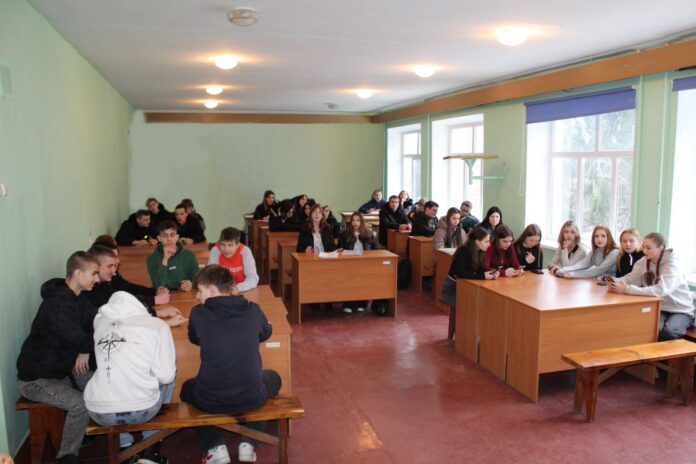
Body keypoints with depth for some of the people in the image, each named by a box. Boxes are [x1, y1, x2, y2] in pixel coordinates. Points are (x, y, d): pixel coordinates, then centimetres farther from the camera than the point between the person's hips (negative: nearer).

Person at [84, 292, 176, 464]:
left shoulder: (102, 323, 11)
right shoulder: (157, 325, 1)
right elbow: (165, 375, -3)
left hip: (98, 413, 3)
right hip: (141, 410, -3)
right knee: (167, 379, 27)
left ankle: (125, 448, 24)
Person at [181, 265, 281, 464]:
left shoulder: (198, 313, -7)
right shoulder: (253, 310, -3)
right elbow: (266, 333, 19)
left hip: (210, 401, 0)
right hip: (251, 398, 1)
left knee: (188, 387, 35)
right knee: (272, 377, 35)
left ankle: (216, 448, 20)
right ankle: (248, 444, 22)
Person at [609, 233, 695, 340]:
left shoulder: (671, 264, -20)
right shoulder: (644, 261, -2)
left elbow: (660, 290, -35)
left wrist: (627, 289, -39)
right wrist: (615, 282, -30)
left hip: (680, 310, -3)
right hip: (659, 308, 3)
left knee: (668, 331, -33)